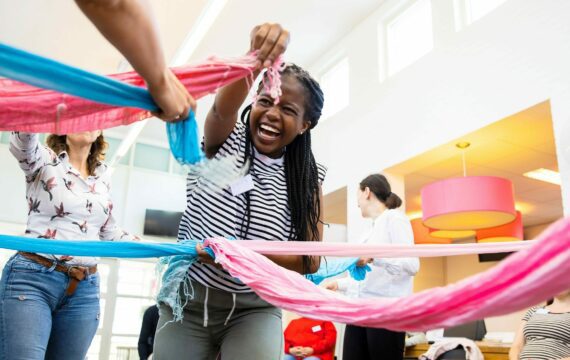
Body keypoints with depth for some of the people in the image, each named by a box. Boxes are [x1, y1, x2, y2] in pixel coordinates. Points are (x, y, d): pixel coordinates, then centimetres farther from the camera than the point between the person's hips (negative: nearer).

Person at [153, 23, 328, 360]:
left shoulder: (308, 179, -3)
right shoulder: (224, 139, -4)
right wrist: (254, 59, -50)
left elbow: (311, 260, -8)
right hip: (188, 300, 1)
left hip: (254, 310, 0)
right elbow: (223, 108, -28)